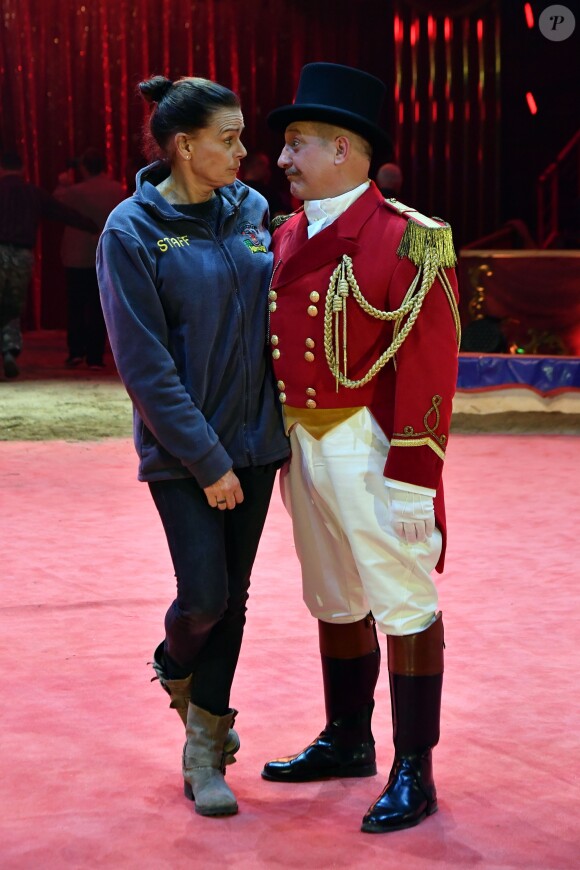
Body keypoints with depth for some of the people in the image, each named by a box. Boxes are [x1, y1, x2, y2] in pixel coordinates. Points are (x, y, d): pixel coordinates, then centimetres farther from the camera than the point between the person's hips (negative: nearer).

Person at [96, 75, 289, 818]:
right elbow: (145, 365, -13)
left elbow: (280, 308, 10)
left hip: (254, 437, 5)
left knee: (232, 597, 9)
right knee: (204, 596, -6)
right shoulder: (132, 232, -12)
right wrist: (206, 459, -15)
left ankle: (205, 750, 23)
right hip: (182, 450, -5)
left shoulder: (251, 210, 2)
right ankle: (175, 668, 31)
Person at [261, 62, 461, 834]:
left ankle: (414, 773, 9)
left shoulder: (408, 240, -14)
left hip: (371, 447, -8)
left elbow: (430, 367, -16)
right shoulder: (287, 237, 9)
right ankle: (348, 742, 33)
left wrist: (413, 478, -18)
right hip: (304, 443, 8)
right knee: (336, 602, 18)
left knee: (405, 606, 1)